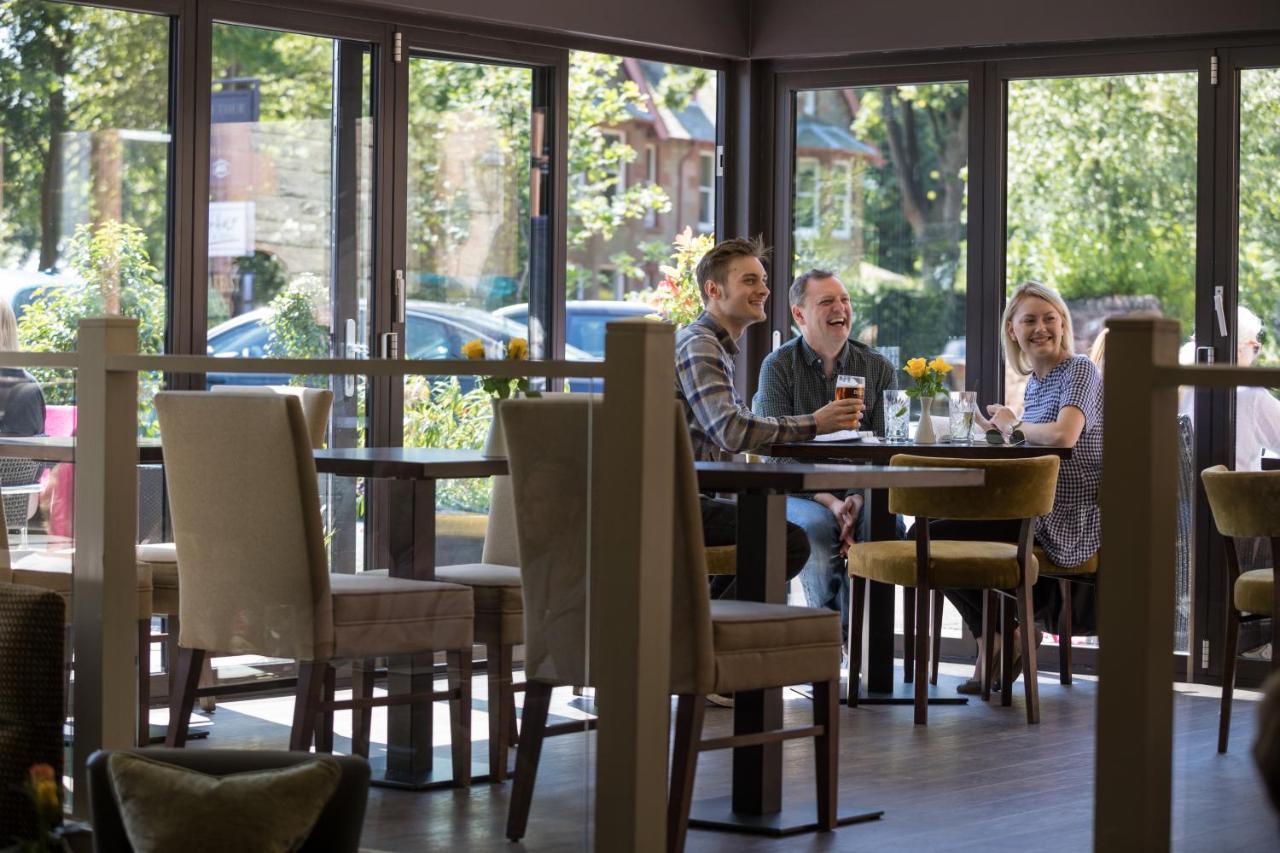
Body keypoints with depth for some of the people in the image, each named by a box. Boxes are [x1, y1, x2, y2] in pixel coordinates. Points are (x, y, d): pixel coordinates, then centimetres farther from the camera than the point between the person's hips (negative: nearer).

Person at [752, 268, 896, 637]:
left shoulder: (879, 368, 7)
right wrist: (829, 502, -22)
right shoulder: (778, 366, 0)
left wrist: (859, 500, -20)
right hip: (796, 493, -2)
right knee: (818, 525, -35)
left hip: (861, 493, 2)